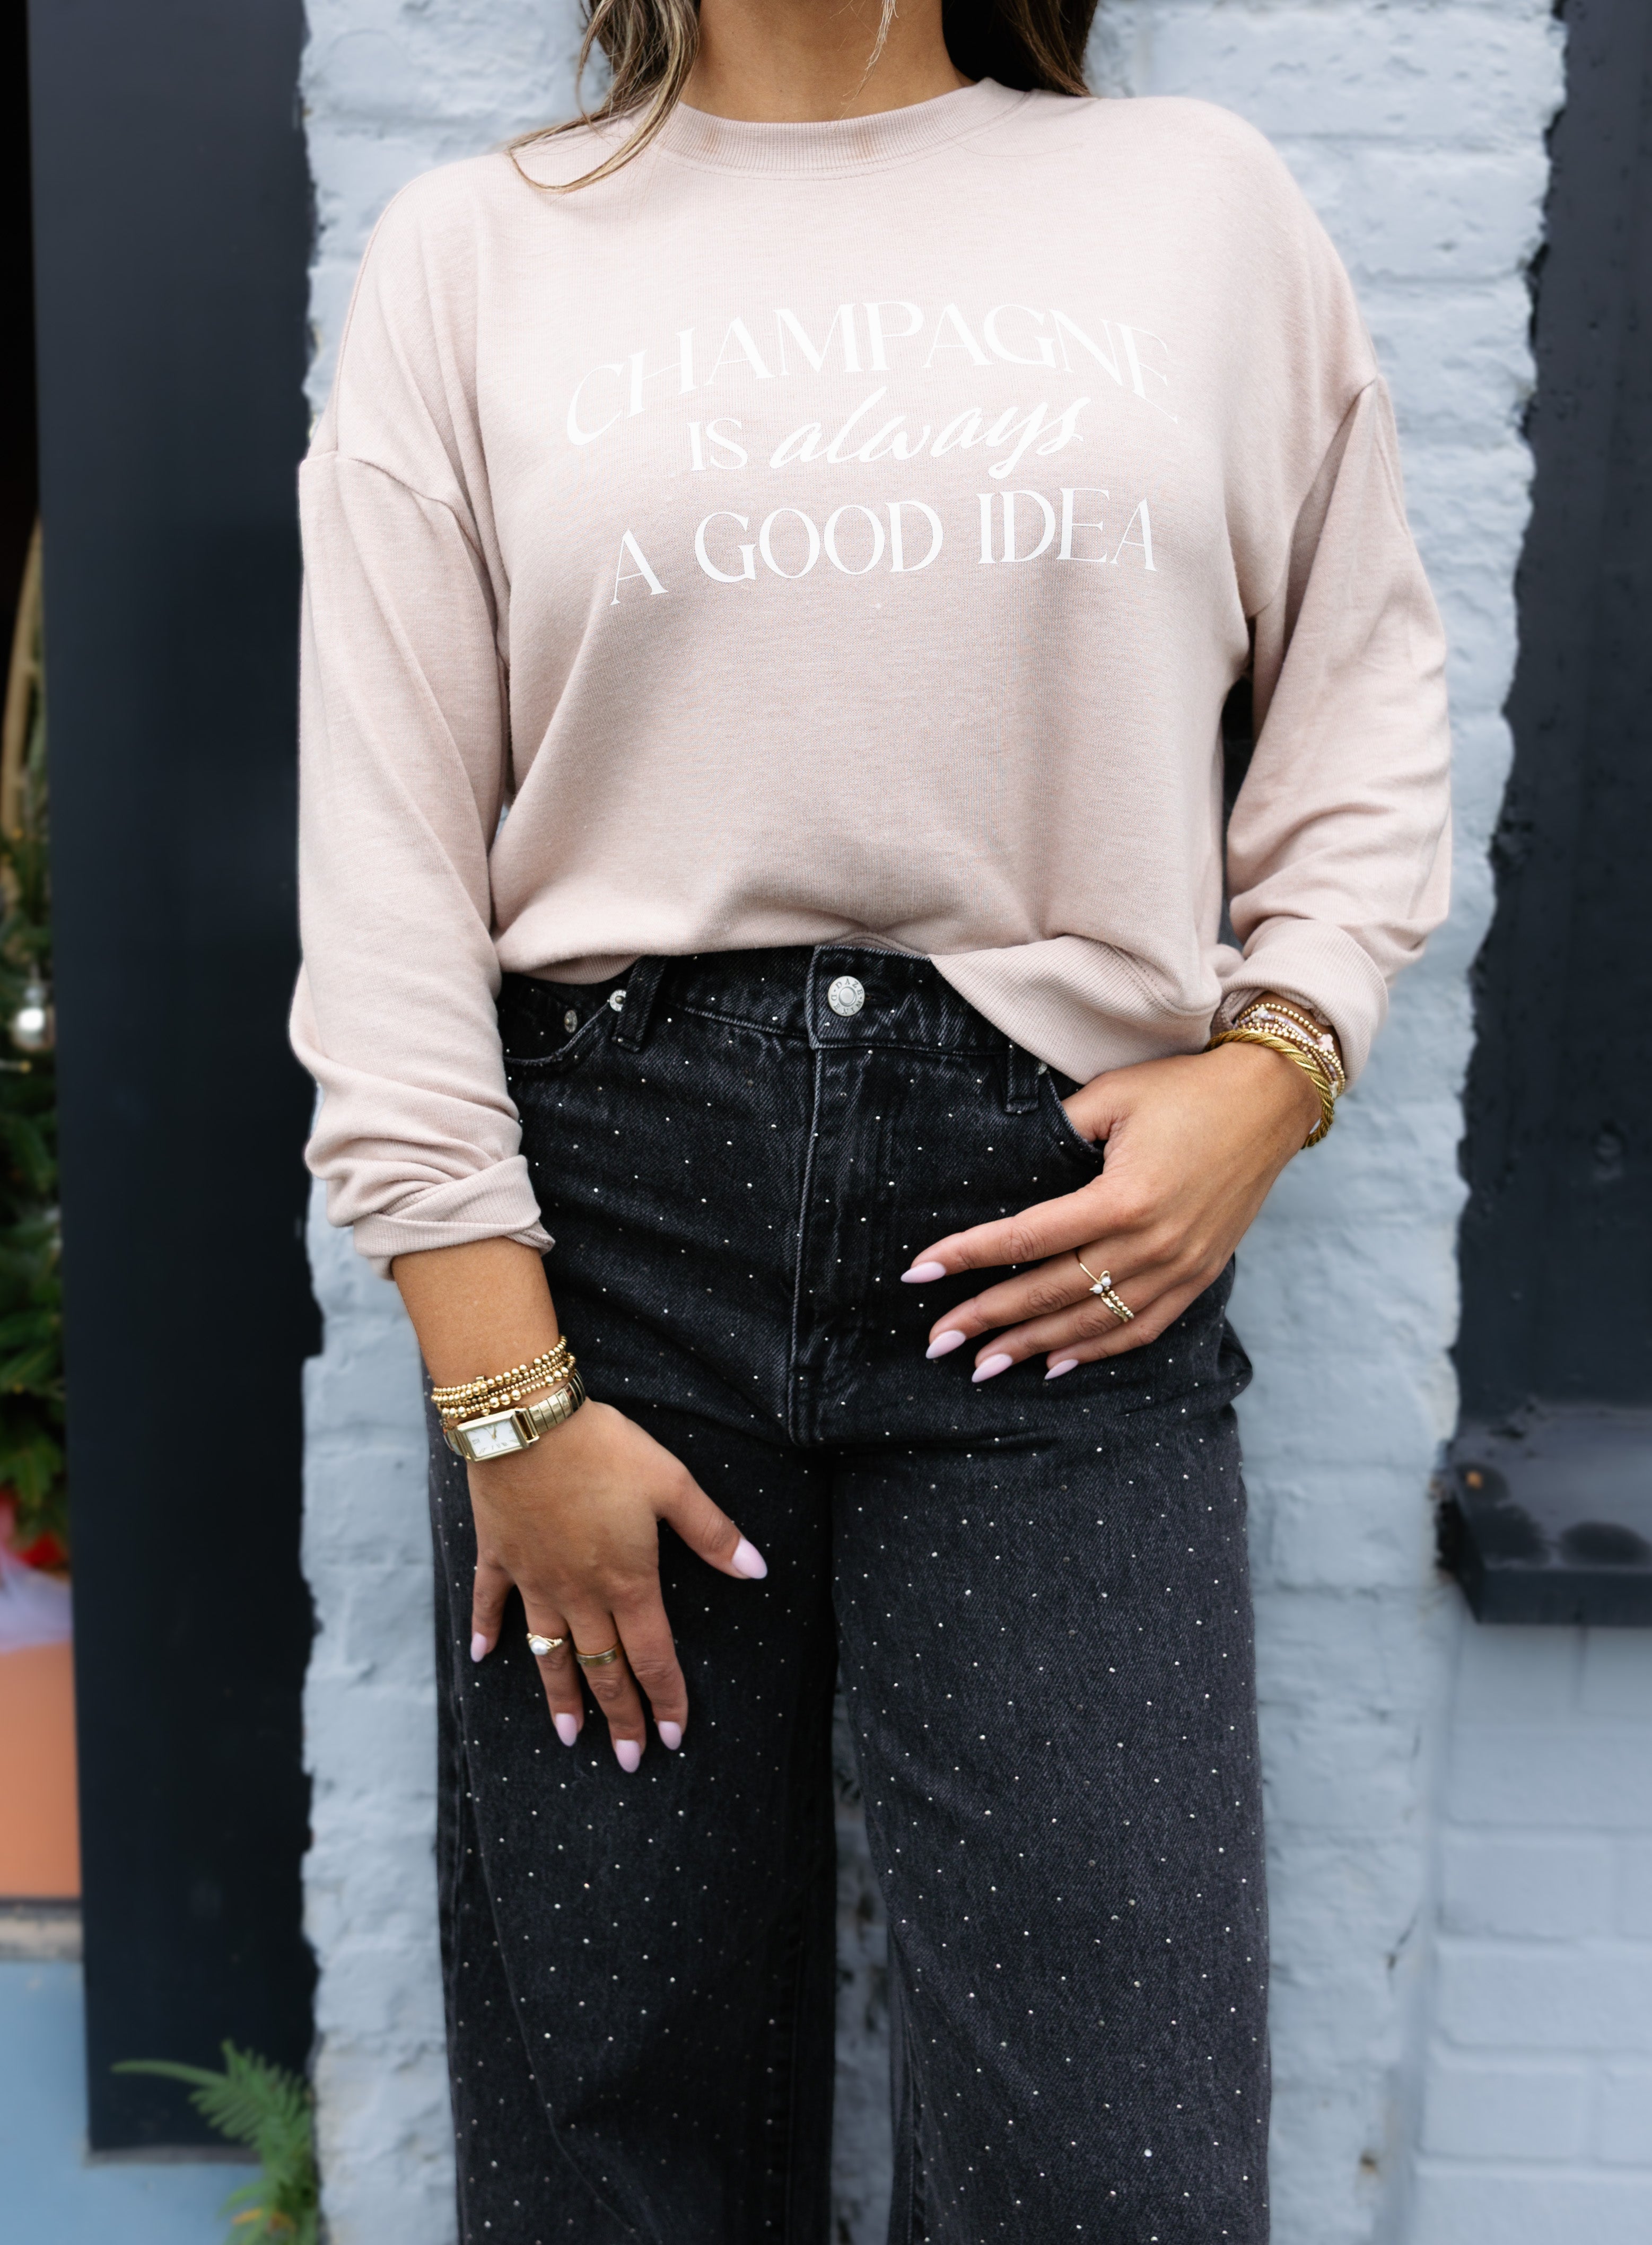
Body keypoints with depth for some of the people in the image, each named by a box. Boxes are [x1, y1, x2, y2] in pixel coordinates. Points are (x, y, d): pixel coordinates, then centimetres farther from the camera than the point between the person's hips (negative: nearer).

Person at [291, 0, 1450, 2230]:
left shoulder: (1205, 202, 12)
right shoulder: (475, 247, 8)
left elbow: (1368, 710, 16)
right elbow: (387, 846, 1)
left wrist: (1270, 1072, -3)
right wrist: (507, 1397, -4)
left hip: (1064, 1222, 1)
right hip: (609, 1175, 1)